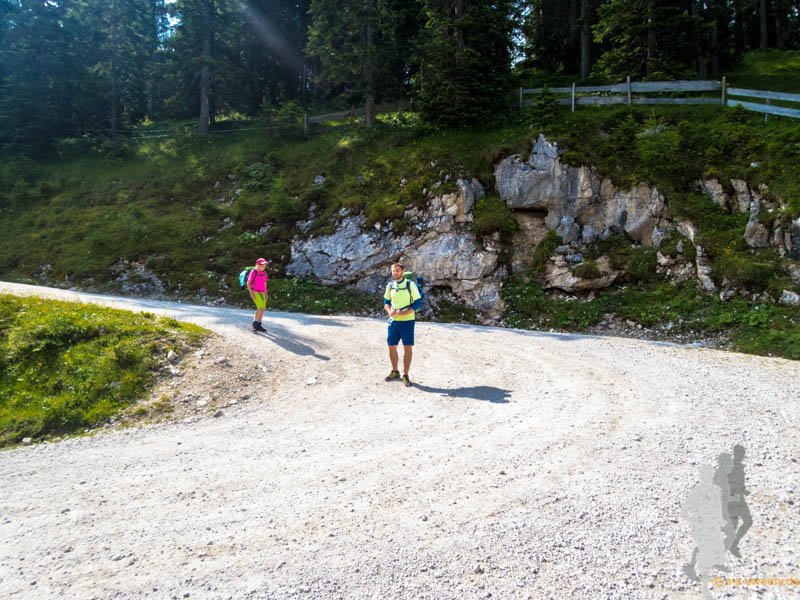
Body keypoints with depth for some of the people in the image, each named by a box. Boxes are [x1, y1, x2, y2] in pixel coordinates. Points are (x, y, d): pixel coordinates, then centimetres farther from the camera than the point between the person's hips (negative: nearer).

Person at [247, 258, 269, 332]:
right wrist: (251, 293, -18)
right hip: (255, 293, -7)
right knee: (261, 308, -16)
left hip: (262, 293, 7)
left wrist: (266, 294, 12)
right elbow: (248, 283, -11)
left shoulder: (264, 273, 8)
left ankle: (256, 325, 16)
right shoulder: (253, 272, -12)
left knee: (260, 309, 7)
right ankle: (256, 323, -4)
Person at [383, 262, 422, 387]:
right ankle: (395, 372, 25)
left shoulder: (410, 284, -8)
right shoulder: (390, 285, 5)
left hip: (407, 321, -4)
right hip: (393, 321, 4)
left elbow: (418, 303, -9)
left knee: (408, 348, -5)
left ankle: (405, 375, 5)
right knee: (392, 347, 9)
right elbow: (386, 301, 13)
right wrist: (389, 311, -9)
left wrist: (403, 313, -19)